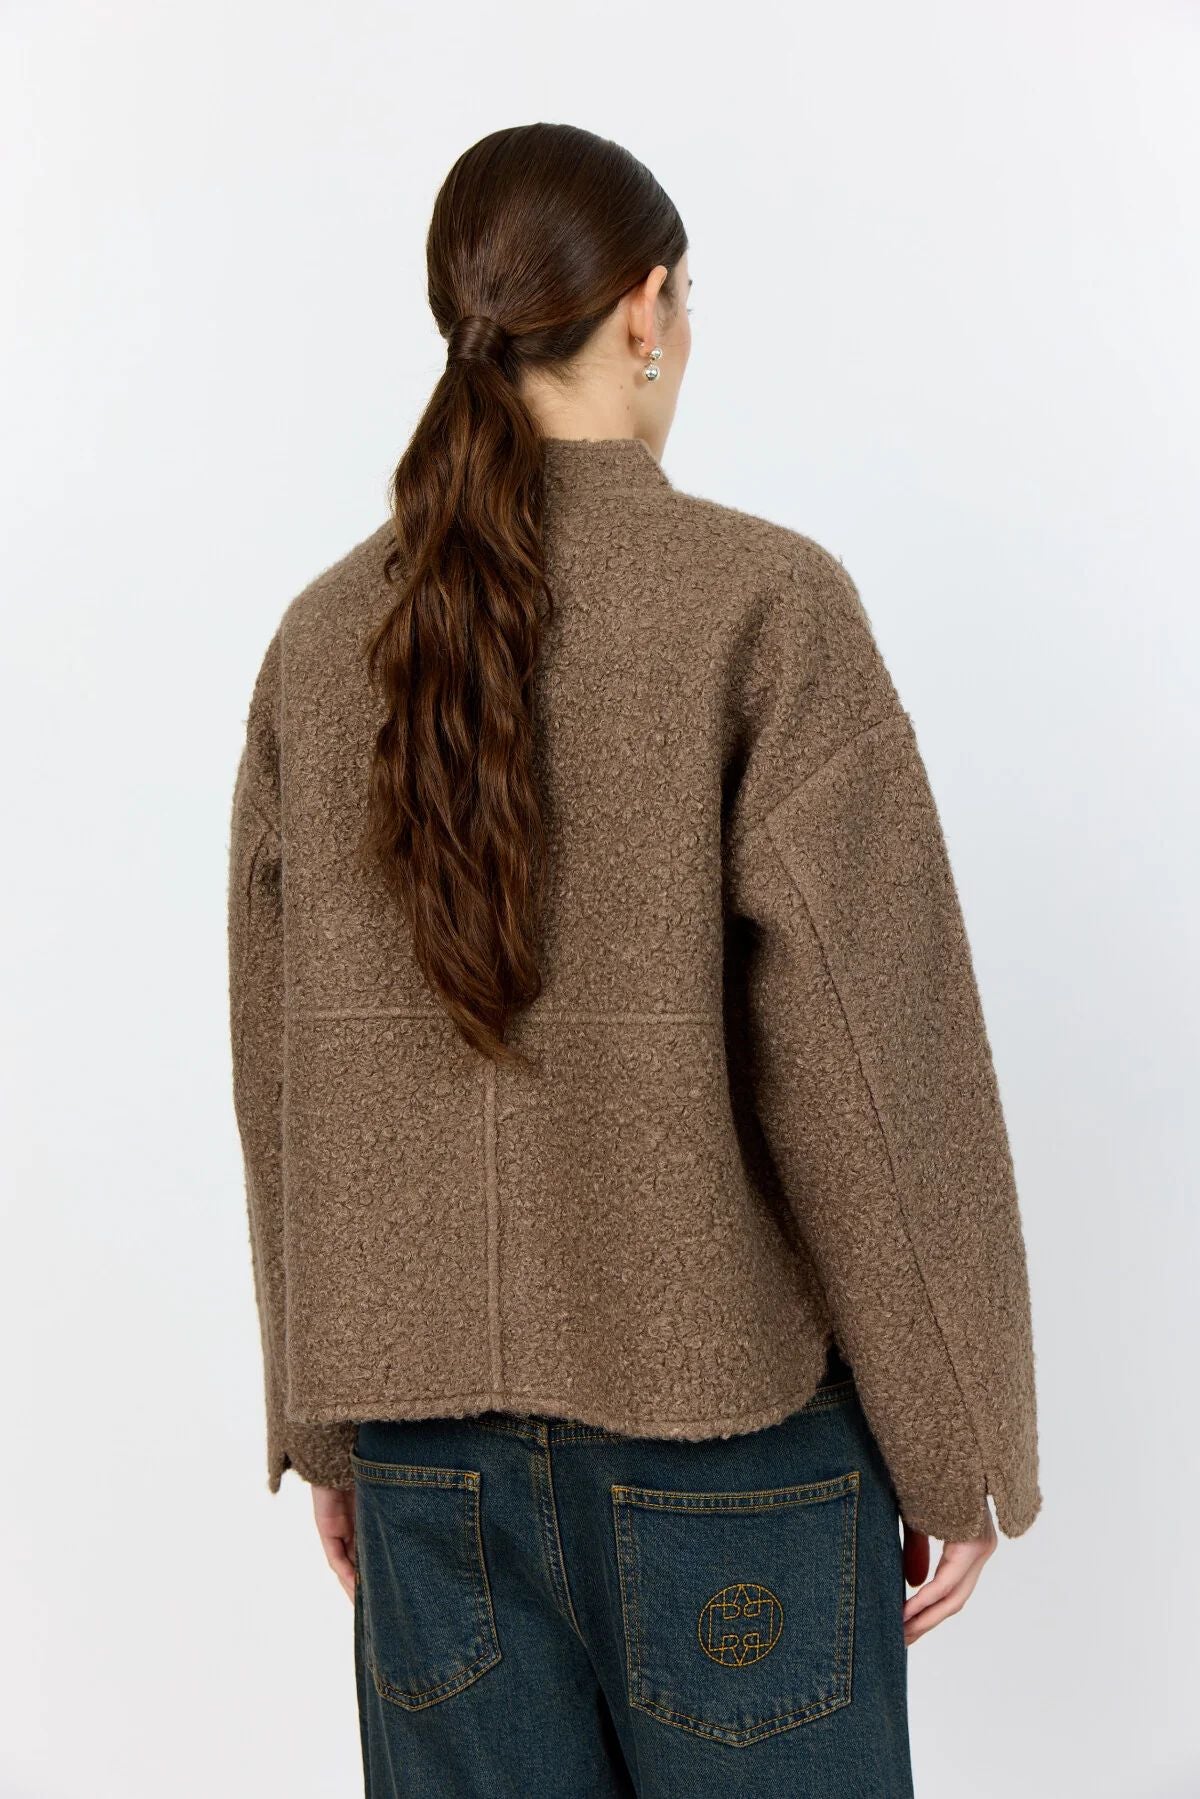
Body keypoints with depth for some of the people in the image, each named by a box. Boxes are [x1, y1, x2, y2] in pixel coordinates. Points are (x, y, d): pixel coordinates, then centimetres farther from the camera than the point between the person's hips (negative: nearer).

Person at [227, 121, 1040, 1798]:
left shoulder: (322, 636, 0)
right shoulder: (766, 602, -13)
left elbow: (281, 1072, 4)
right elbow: (868, 1057, -14)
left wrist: (325, 1420, 15)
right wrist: (956, 1442, -3)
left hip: (429, 1424, 4)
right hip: (727, 1408, -3)